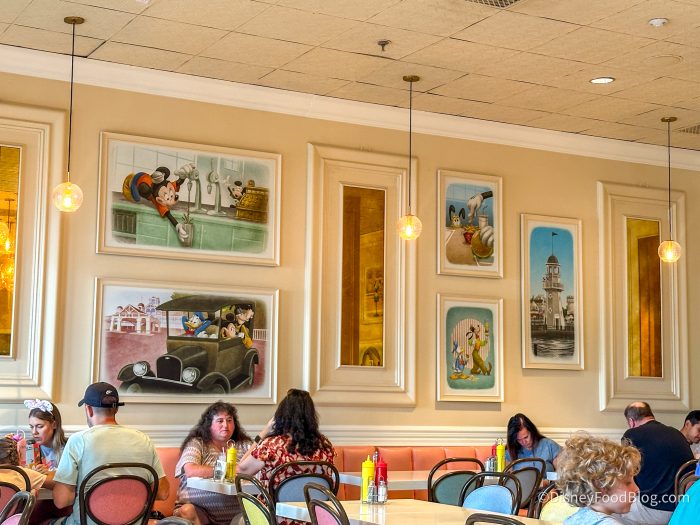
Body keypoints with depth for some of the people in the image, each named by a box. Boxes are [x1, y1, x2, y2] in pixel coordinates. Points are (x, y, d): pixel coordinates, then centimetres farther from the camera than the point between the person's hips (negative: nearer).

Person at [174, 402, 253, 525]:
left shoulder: (244, 445, 14)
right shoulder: (196, 443, 4)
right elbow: (191, 471, -14)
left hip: (233, 512, 2)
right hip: (198, 508, -2)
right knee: (187, 512, -33)